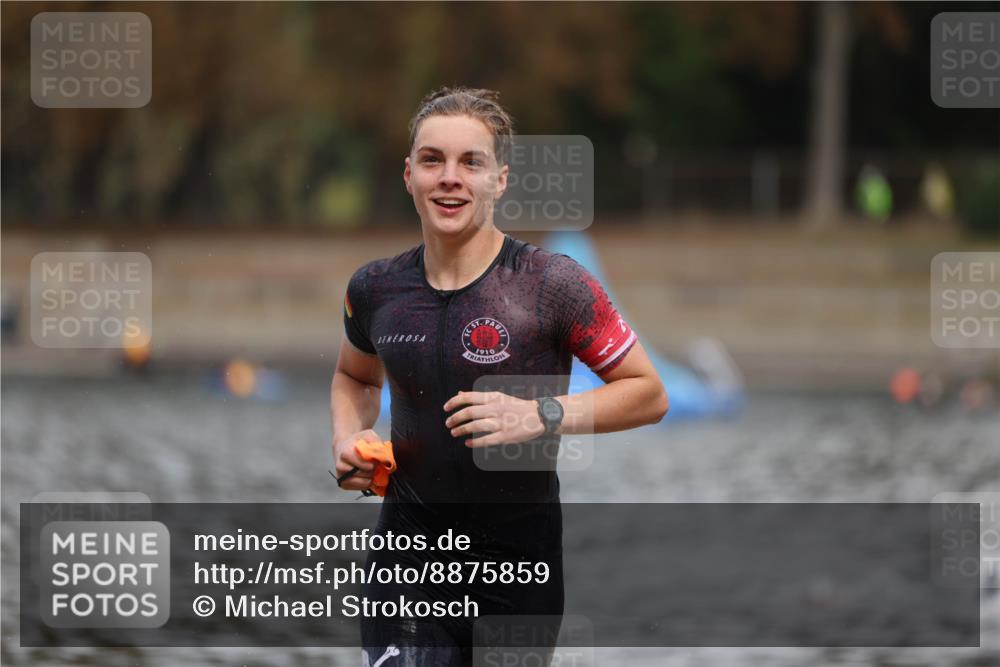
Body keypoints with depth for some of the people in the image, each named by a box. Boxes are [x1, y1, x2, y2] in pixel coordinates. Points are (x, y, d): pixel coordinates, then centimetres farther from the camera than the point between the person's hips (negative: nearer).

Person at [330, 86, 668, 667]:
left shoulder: (552, 285, -11)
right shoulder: (376, 288, 2)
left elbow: (649, 395, -7)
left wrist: (540, 415, -21)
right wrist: (350, 438, 1)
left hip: (519, 557, -2)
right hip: (409, 555, 2)